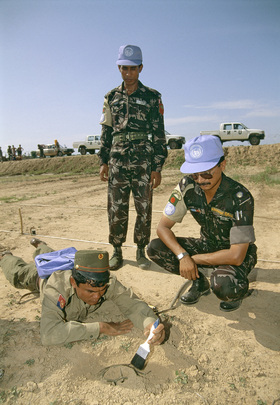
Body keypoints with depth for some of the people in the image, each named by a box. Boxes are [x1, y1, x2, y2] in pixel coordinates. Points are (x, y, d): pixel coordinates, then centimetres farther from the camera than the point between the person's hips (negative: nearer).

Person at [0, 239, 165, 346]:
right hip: (44, 274, -3)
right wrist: (100, 327, -64)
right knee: (18, 273, 32)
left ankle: (40, 244, 69)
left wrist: (150, 323, -68)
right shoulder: (57, 287, -55)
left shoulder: (109, 283, -48)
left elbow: (133, 304, -45)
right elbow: (49, 334, -63)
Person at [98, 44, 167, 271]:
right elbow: (106, 131, 15)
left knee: (144, 209, 2)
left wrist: (157, 167, -4)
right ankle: (117, 251, 17)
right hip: (117, 161, 2)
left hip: (144, 161, -2)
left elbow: (159, 134, 2)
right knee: (117, 209, 2)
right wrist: (103, 161, 7)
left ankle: (141, 251, 17)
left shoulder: (152, 97, 5)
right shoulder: (111, 97, 13)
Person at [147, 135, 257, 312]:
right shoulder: (187, 187, -17)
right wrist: (183, 255, -29)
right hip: (207, 245, 5)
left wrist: (194, 259, -23)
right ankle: (199, 282, 8)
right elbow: (163, 227, -13)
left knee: (222, 286, -37)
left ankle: (238, 289, 3)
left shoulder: (240, 197, -29)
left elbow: (236, 256, -31)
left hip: (238, 253, -4)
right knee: (155, 248, -15)